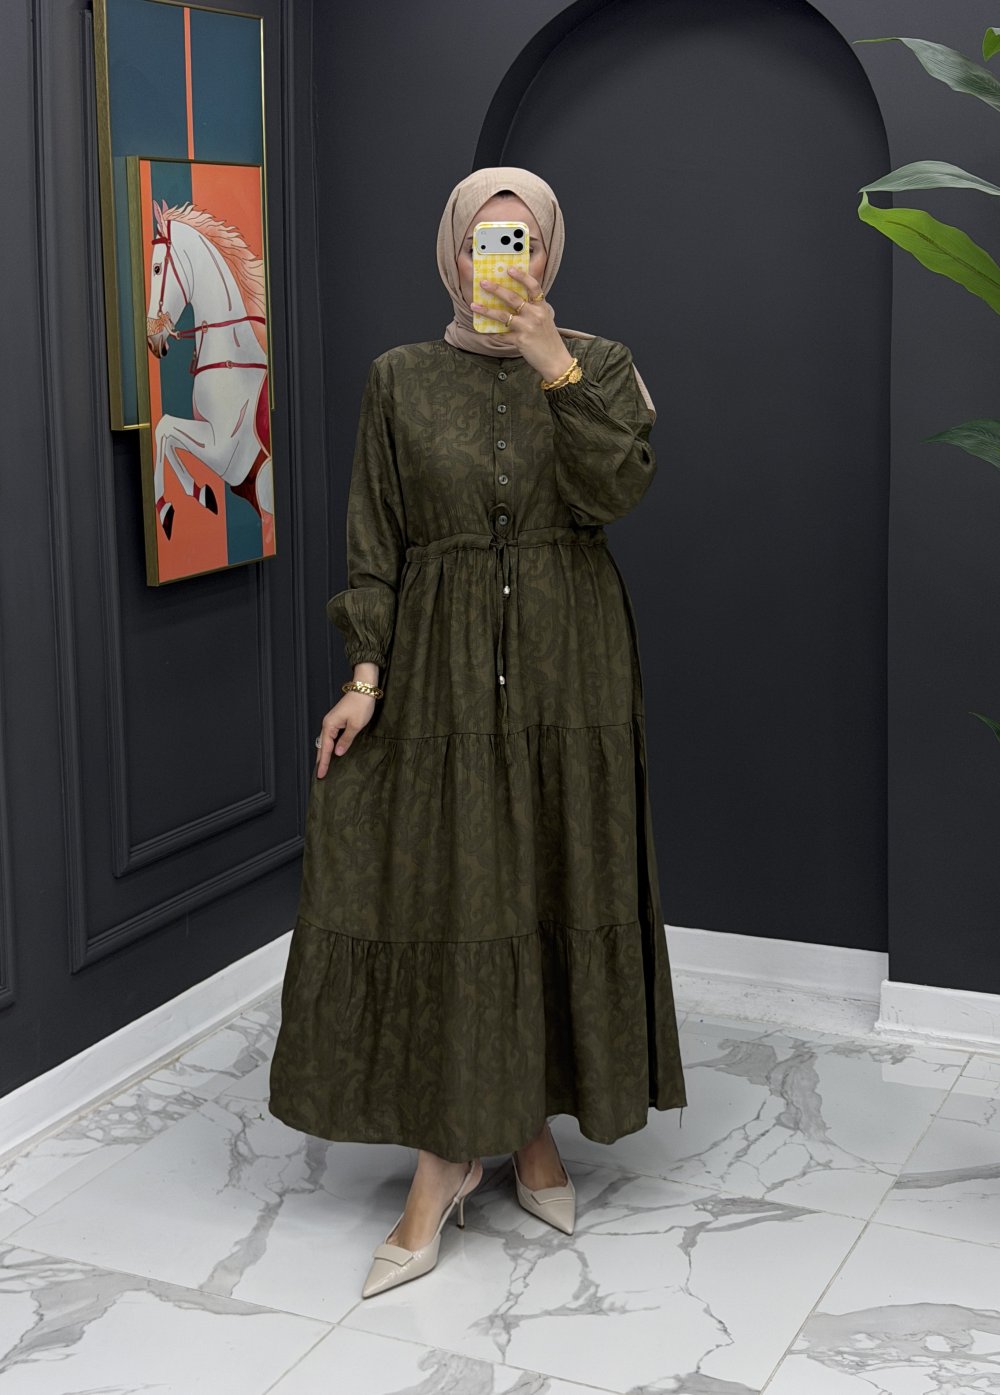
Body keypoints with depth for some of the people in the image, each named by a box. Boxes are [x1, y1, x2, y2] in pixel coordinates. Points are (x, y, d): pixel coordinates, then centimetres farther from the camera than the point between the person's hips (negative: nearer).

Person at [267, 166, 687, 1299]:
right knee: (434, 893, -3)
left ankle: (533, 1128, 21)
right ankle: (444, 1160, 6)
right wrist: (366, 674, -7)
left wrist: (555, 367, -20)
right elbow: (374, 539, 3)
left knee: (554, 889, 4)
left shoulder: (599, 365, 6)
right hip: (440, 663, 0)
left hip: (568, 667, 1)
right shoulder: (400, 378, 6)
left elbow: (618, 490, -11)